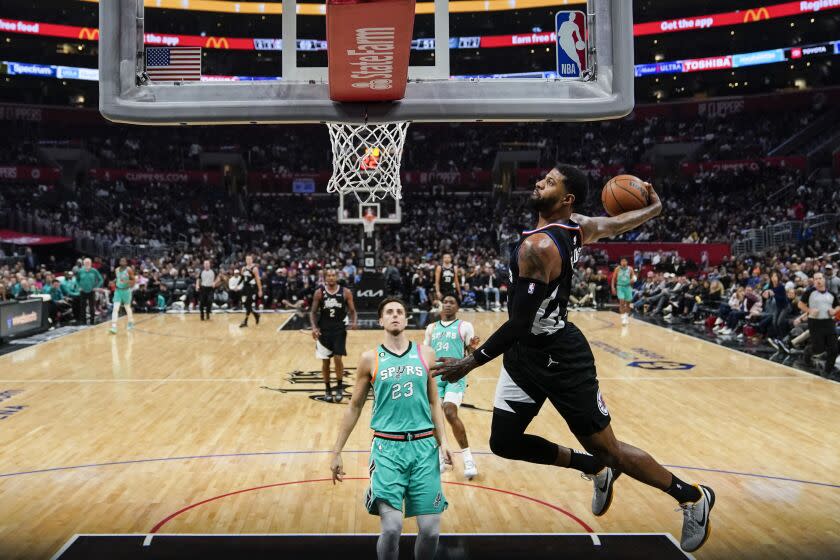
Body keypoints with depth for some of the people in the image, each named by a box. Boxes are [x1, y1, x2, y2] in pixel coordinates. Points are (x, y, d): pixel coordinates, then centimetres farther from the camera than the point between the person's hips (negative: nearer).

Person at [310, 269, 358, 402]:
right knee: (325, 361, 7)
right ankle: (327, 389, 21)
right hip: (323, 330, 1)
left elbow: (352, 311, 1)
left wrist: (353, 322, -18)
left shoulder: (345, 292, -4)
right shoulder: (319, 292, -3)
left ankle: (340, 388, 9)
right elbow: (313, 312, 1)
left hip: (339, 330, -1)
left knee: (338, 359, -8)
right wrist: (314, 327, -13)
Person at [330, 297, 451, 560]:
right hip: (387, 447, -2)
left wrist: (443, 441, 2)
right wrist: (336, 452, 9)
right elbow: (354, 407, 9)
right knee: (391, 527, -13)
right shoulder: (370, 359, 3)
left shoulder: (425, 353, 8)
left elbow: (434, 402, 14)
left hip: (424, 446, 2)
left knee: (430, 529, 0)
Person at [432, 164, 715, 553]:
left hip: (560, 358, -9)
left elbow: (521, 323, -28)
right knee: (503, 442, 11)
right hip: (525, 355, 9)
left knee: (607, 448, 5)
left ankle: (693, 498, 28)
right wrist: (654, 207, 37)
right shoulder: (578, 227, 0)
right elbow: (621, 223, 15)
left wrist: (472, 361, -22)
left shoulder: (538, 246, -26)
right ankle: (595, 469, 29)